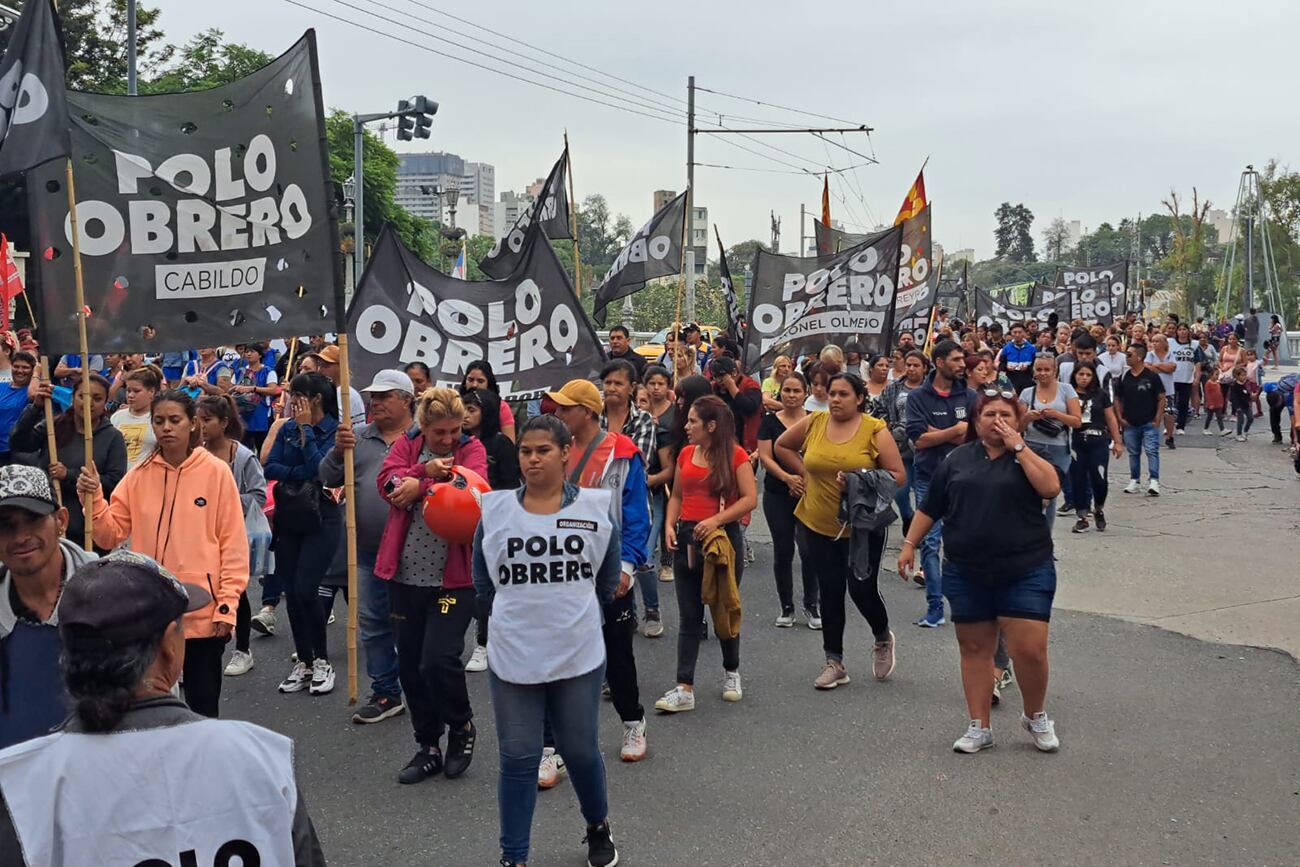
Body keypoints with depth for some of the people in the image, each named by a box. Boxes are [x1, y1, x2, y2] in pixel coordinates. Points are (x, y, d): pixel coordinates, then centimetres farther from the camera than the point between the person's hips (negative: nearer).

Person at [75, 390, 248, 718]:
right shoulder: (139, 475, 4)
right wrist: (94, 497, -13)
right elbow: (110, 535, 3)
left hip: (203, 612, -3)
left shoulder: (216, 471, -5)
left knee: (203, 704, 9)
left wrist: (227, 604, -10)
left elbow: (233, 542, -5)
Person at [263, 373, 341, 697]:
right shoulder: (287, 428, 9)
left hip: (321, 519, -6)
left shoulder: (335, 431, -7)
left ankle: (321, 661, 5)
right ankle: (303, 662, 19)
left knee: (305, 590, -12)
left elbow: (318, 468, -20)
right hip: (288, 518, 6)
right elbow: (269, 468, 1)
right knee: (291, 593, 7)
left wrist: (305, 429, -13)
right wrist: (302, 473, -14)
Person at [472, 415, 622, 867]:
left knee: (581, 751, 13)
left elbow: (608, 580, 9)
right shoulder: (494, 509, -2)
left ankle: (598, 828, 40)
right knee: (517, 759, 6)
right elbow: (484, 582, 9)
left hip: (579, 654, 0)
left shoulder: (596, 507, -3)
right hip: (512, 657, 0)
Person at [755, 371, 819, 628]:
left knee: (809, 549, -8)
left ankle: (812, 605, 8)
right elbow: (765, 457, -3)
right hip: (777, 495, 1)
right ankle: (786, 607, 19)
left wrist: (805, 479, -15)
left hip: (809, 494, -1)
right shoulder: (770, 421, 4)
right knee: (782, 550, 6)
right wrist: (787, 478, -17)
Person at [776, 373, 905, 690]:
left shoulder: (875, 430, -10)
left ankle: (883, 639, 32)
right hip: (818, 524, 3)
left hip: (863, 526, -3)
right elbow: (782, 445, 17)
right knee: (830, 592, 8)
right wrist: (805, 472, 6)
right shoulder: (814, 423, -1)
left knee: (862, 588, -1)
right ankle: (834, 662, 20)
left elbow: (898, 476, -9)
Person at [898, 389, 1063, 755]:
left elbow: (1051, 487, -17)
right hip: (967, 573, 3)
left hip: (1025, 571, -2)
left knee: (1030, 649, -7)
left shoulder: (1028, 456, 3)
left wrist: (1018, 446, -14)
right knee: (975, 649, 8)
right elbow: (930, 507, 12)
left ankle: (1036, 717, 19)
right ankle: (979, 727, 19)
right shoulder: (957, 459, 8)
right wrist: (910, 544, 8)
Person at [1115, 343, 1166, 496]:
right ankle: (1133, 481, 23)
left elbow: (1161, 398, -4)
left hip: (1149, 423, -4)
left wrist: (1157, 419, -9)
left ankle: (1154, 481, -9)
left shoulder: (1152, 376, -7)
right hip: (1130, 424, 4)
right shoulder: (1124, 377, 4)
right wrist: (1120, 418, 3)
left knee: (1152, 451, -8)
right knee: (1133, 453, 13)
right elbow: (1117, 399, 12)